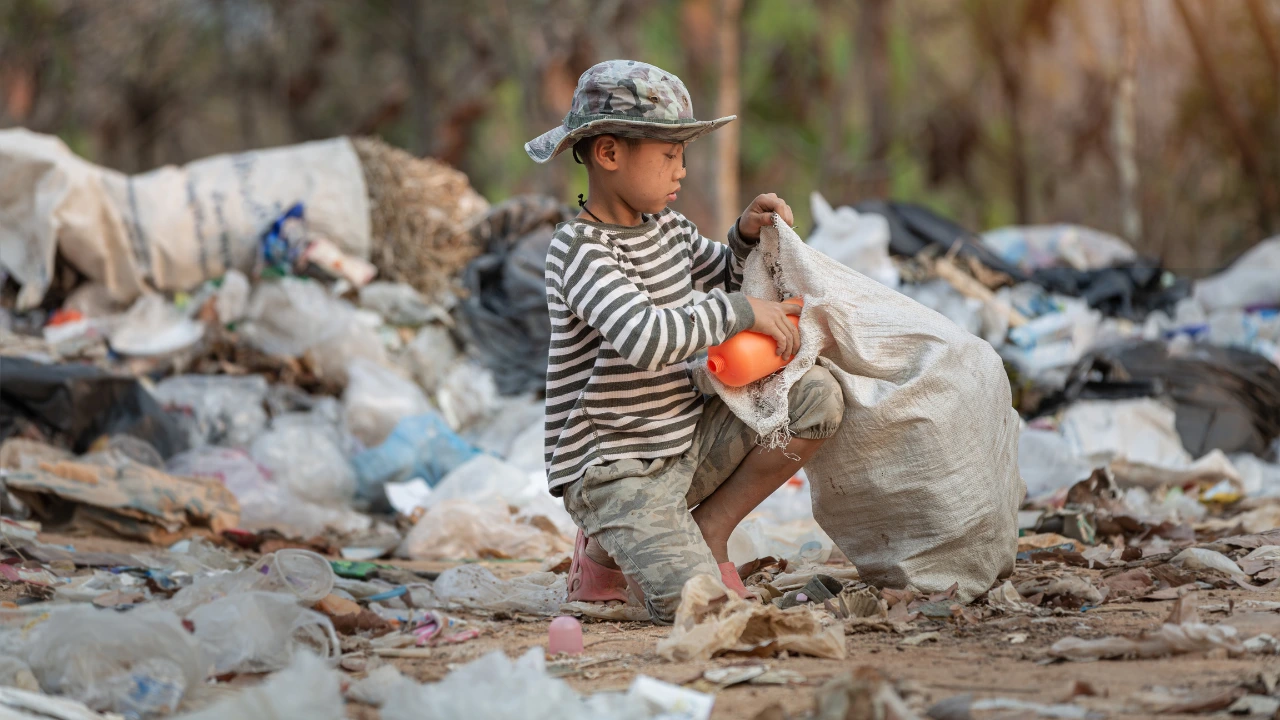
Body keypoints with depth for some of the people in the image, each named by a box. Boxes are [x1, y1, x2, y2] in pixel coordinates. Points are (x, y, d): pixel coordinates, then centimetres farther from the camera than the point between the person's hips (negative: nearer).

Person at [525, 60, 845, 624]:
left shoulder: (667, 229, 8)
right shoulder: (580, 250, -18)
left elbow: (724, 277, 28)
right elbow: (644, 338, -35)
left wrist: (747, 234, 6)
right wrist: (743, 311, -26)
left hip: (686, 445, 8)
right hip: (613, 469, -8)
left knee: (818, 397, -9)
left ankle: (707, 533, 1)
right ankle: (610, 552, 8)